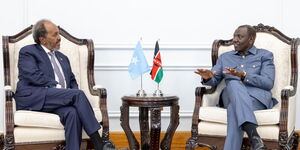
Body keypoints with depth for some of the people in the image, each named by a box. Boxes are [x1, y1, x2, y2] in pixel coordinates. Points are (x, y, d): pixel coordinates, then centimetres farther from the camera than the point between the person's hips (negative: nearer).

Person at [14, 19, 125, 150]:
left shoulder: (62, 57, 29)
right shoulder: (27, 52, 9)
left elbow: (72, 81, 27)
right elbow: (33, 75, -8)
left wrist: (74, 93, 2)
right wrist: (58, 88, -14)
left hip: (56, 100, 5)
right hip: (33, 97, -5)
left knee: (72, 112, -32)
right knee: (78, 94, -27)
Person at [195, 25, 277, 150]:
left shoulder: (265, 55, 14)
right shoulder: (225, 57, 26)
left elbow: (268, 83, -2)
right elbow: (214, 81, 16)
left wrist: (244, 75, -18)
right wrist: (208, 78, -10)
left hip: (258, 98, -2)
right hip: (230, 96, 2)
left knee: (235, 107, -38)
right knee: (234, 84, -37)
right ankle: (253, 135, -54)